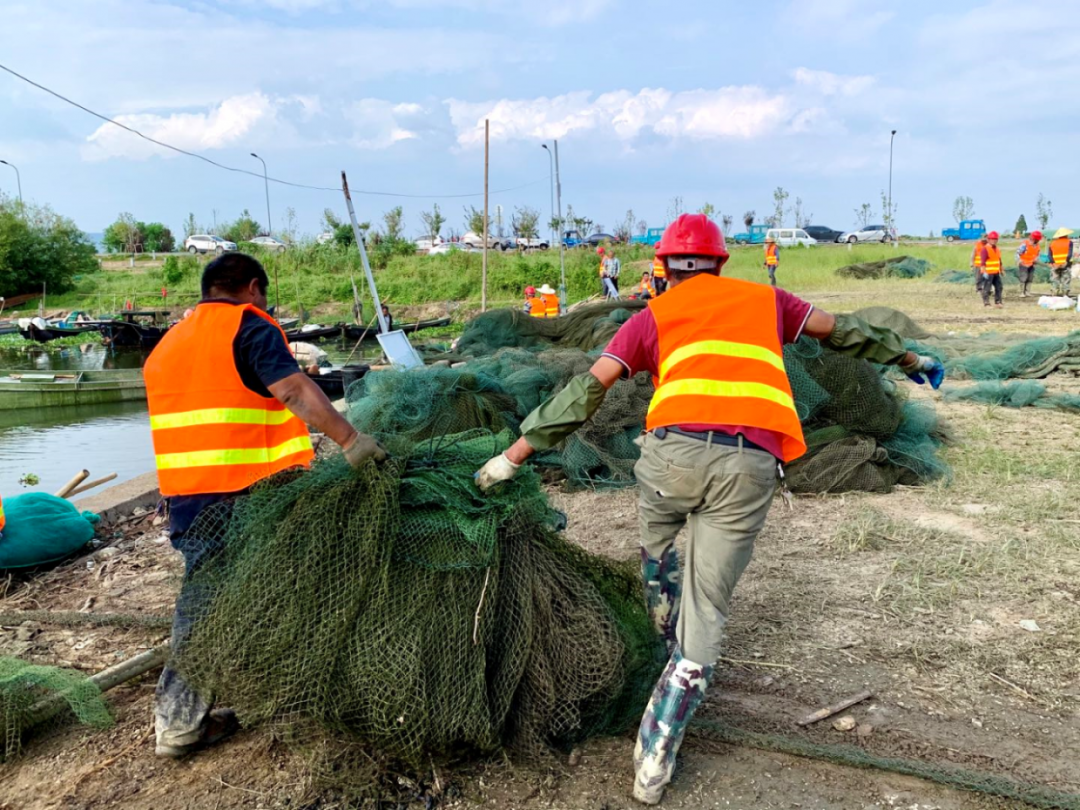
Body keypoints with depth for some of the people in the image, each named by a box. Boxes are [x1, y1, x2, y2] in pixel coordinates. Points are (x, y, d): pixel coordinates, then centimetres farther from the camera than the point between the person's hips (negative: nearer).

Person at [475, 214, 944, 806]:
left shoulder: (652, 317, 17)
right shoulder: (765, 300, 24)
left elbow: (587, 389, 8)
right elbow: (841, 332, 34)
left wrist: (516, 453, 10)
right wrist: (907, 359, 50)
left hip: (674, 451, 0)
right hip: (749, 466, 1)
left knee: (656, 545, 32)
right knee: (707, 608, 8)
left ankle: (671, 643, 51)